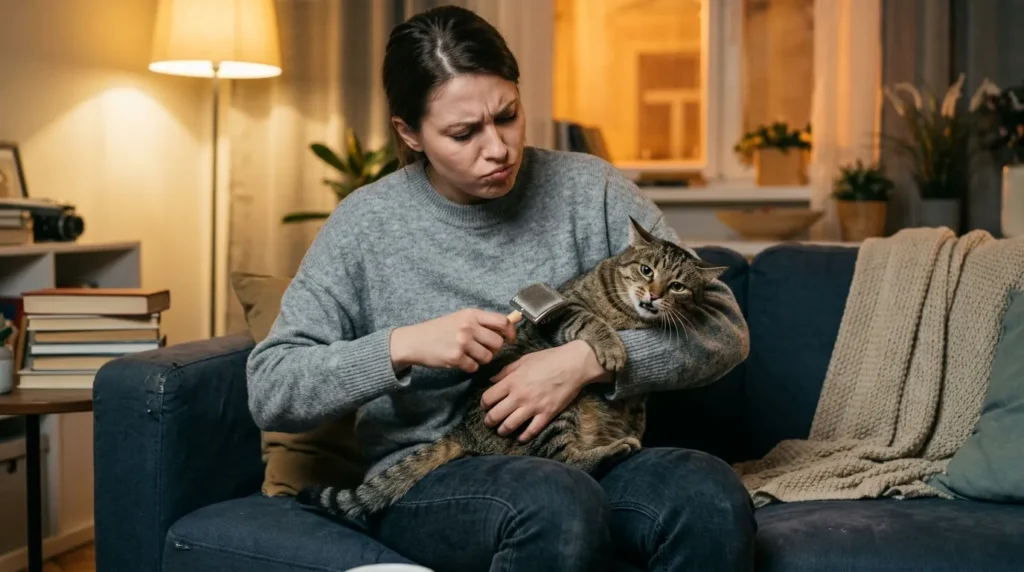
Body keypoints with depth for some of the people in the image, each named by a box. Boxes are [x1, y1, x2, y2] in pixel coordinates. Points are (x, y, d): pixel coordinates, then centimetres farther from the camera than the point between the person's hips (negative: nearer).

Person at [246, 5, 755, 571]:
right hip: (428, 482, -1)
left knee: (711, 495, -31)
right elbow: (268, 393, -4)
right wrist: (402, 346, -19)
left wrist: (588, 359, -18)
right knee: (557, 503, -36)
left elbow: (725, 329, -2)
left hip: (587, 461, 2)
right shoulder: (365, 226, -2)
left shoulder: (588, 189, 1)